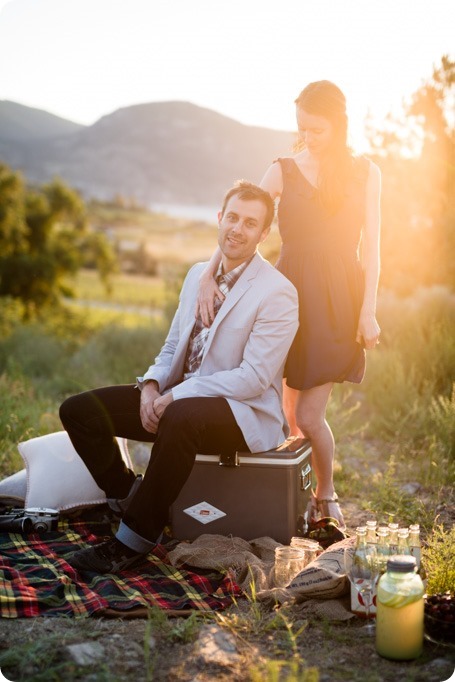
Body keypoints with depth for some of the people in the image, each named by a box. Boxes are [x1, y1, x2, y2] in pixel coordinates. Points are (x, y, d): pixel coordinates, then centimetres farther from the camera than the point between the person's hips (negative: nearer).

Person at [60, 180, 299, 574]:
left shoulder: (278, 293, -12)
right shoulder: (198, 275, 11)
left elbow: (254, 379, -18)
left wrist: (176, 397, -21)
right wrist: (151, 386, -7)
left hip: (246, 413, -7)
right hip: (179, 398, 7)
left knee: (180, 417, -41)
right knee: (80, 410, -7)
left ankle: (136, 538, -25)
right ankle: (128, 498, 7)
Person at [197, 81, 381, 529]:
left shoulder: (365, 173, 7)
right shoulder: (283, 171, 6)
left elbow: (370, 246, 4)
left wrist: (368, 311, -4)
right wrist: (207, 276, -18)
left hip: (338, 301, -1)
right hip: (291, 294, 2)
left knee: (309, 415, -5)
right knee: (289, 414, 3)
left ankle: (327, 496, 19)